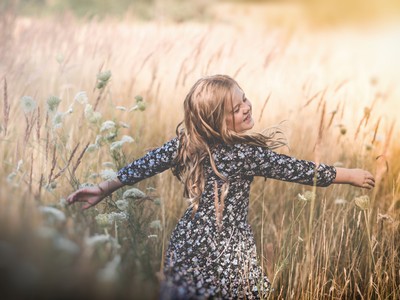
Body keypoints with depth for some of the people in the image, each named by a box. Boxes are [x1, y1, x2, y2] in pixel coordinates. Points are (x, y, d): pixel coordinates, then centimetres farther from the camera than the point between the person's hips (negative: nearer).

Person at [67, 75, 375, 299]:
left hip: (190, 244, 5)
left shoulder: (187, 142, -4)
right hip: (229, 254, -5)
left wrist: (104, 188, 9)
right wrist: (350, 175, 2)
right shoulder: (248, 154, -17)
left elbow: (147, 163, 0)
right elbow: (295, 169, -10)